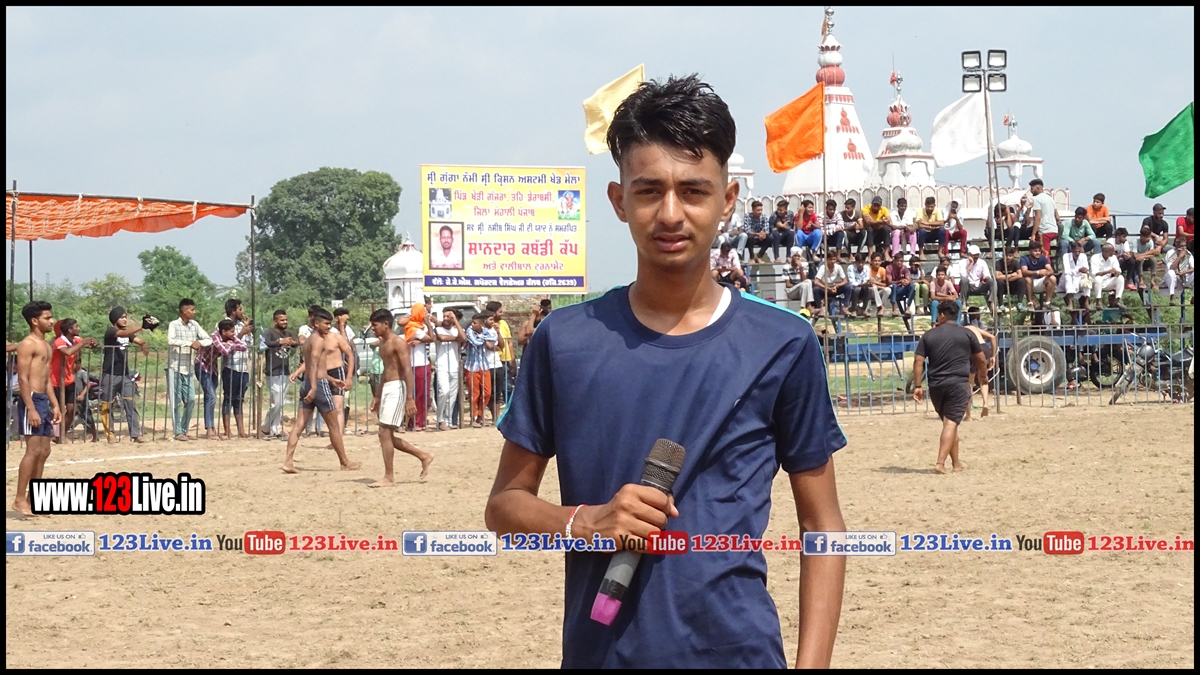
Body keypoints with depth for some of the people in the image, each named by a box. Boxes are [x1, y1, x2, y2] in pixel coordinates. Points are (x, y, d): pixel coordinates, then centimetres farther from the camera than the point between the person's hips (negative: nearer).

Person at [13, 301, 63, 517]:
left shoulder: (46, 346, 17)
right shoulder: (28, 345, -12)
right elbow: (23, 379, -17)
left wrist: (55, 405, 17)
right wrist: (31, 409, -22)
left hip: (43, 400, 10)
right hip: (31, 400, -10)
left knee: (44, 451, 9)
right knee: (34, 449, -13)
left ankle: (33, 498, 14)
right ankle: (20, 500, -11)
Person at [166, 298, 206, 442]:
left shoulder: (195, 325, 9)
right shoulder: (174, 325, -8)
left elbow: (208, 339, 8)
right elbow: (171, 341, -26)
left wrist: (199, 342, -13)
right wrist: (190, 343, -28)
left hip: (187, 369, 6)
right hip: (174, 367, -6)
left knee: (191, 400, 3)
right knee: (176, 401, -3)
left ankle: (184, 430, 15)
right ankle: (178, 432, 1)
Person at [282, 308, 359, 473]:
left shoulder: (308, 340, 19)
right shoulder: (319, 340, -10)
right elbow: (314, 364, -23)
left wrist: (332, 382, 34)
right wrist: (314, 387, -32)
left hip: (307, 384, 9)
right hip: (319, 384, -9)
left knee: (299, 425, 1)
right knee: (334, 426, 3)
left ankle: (288, 462, -9)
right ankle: (345, 463, 12)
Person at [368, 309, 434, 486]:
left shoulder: (398, 343, -12)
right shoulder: (382, 344, 16)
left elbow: (408, 370, -18)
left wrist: (409, 398, -25)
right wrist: (377, 396, 25)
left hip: (397, 388, -10)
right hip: (386, 389, 10)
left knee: (385, 433, -11)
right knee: (388, 435, 9)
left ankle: (388, 478, -7)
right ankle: (423, 456, 22)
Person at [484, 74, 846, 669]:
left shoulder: (783, 347, -2)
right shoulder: (565, 341, 1)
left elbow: (822, 527, 3)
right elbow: (504, 505, 8)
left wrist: (811, 663, -7)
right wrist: (584, 522, -12)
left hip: (739, 650, -1)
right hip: (596, 650, 1)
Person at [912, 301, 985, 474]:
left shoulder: (929, 335, 6)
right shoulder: (967, 334, 3)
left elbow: (918, 361, 0)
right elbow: (981, 360, 7)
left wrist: (918, 386, 3)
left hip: (936, 385, 3)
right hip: (958, 384, -3)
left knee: (948, 423, 16)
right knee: (951, 423, -7)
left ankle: (956, 462, 24)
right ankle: (940, 462, -20)